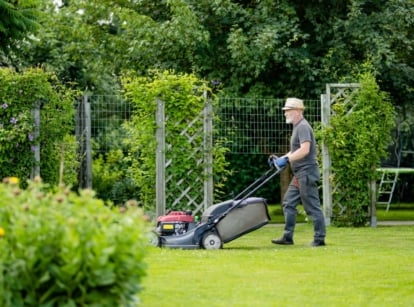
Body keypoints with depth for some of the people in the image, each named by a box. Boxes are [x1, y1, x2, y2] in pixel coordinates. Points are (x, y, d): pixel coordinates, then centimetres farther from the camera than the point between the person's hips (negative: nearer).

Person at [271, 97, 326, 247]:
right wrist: (281, 159, 15)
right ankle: (287, 237, 12)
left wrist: (286, 159, -24)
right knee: (288, 204, 10)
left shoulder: (303, 127, -14)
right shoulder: (297, 127, 18)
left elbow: (304, 150, -26)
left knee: (312, 207, -6)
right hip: (299, 174, 11)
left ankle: (319, 238, -2)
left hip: (306, 173, -11)